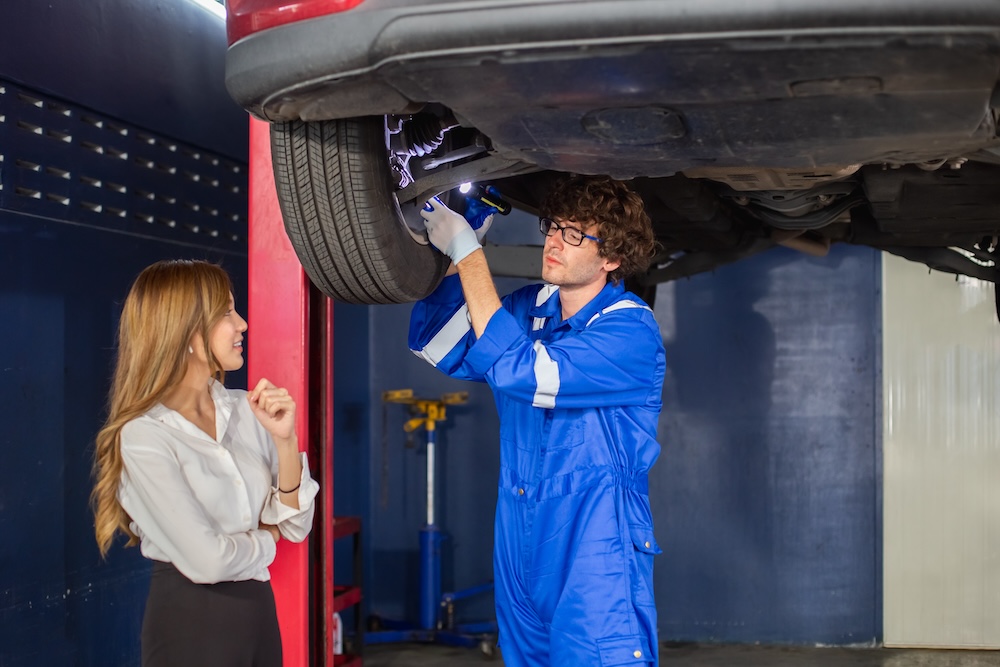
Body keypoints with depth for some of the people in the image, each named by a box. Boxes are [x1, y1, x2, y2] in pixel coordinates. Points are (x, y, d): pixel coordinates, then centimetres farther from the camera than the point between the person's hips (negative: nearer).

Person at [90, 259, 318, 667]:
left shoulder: (244, 410, 0)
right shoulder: (143, 436, -17)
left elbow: (295, 525, 2)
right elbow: (206, 561, -22)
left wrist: (285, 439, -12)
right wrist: (265, 537, -4)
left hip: (259, 609, 6)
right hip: (189, 621, -6)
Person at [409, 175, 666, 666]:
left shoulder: (630, 331, -14)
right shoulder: (530, 307, 8)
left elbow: (518, 370, -25)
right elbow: (434, 345, 10)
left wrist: (468, 255, -19)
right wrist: (456, 255, -2)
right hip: (520, 552, 7)